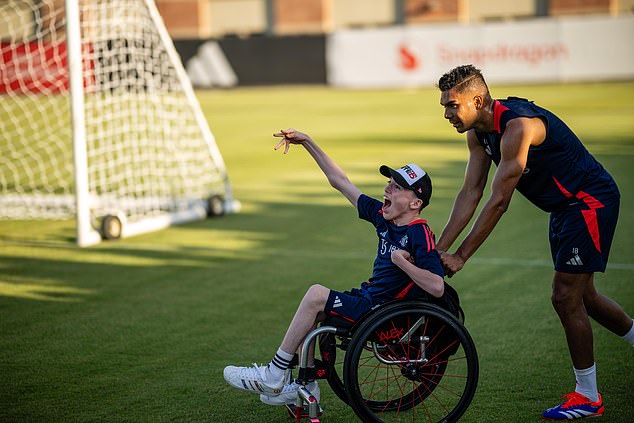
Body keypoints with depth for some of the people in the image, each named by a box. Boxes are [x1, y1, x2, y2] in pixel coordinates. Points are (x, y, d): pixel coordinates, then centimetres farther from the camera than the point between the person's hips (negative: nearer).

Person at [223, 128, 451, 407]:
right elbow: (340, 182, 11)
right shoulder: (383, 217, 6)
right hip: (369, 299, 9)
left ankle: (274, 377, -9)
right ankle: (306, 387, 7)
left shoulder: (420, 234, -17)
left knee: (317, 295, -17)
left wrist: (401, 261, -25)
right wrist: (307, 143, 9)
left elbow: (437, 287, -26)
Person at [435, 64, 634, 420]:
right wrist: (440, 248, -7)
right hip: (565, 205, 10)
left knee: (566, 297, -8)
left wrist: (461, 256, -25)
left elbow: (499, 202, -29)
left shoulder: (517, 126, -29)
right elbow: (471, 193, 0)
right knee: (582, 296, 17)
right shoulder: (478, 132, -1)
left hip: (592, 201, -9)